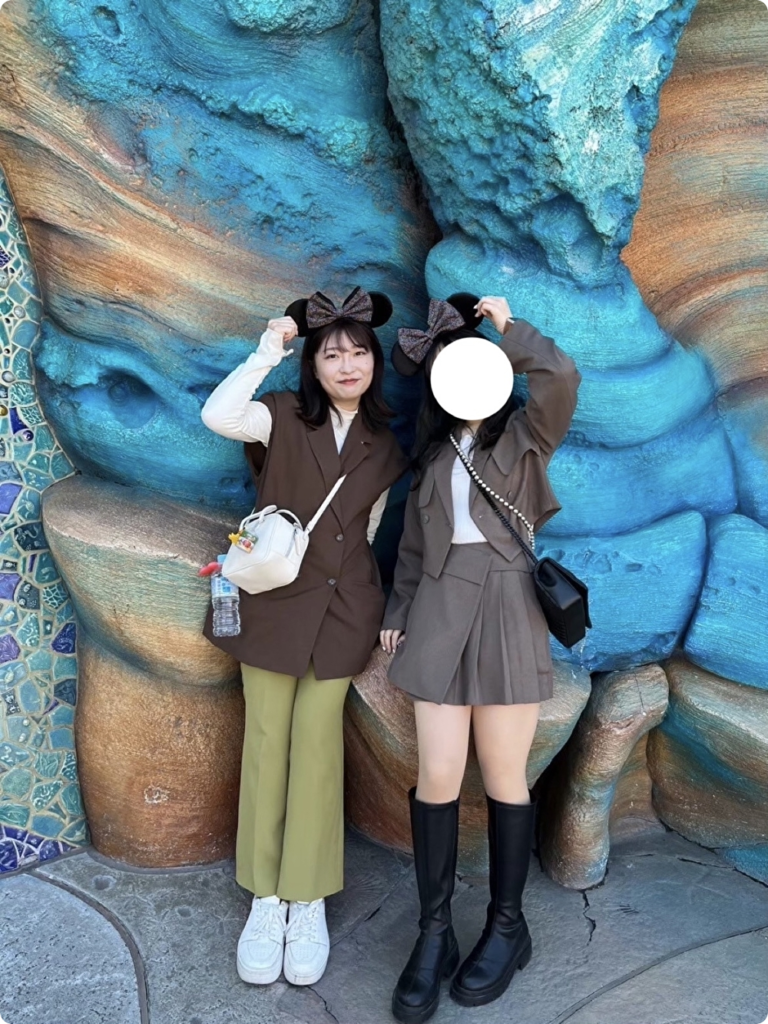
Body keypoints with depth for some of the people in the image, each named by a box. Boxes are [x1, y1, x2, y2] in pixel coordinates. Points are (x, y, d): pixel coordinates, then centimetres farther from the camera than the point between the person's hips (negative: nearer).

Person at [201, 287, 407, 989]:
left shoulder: (384, 445, 8)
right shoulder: (284, 417, -3)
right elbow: (218, 416, -24)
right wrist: (268, 352, -21)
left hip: (342, 608, 2)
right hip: (273, 599, -1)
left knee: (316, 740, 2)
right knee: (267, 739, 4)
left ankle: (309, 901, 14)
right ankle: (266, 898, 16)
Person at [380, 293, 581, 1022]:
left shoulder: (525, 434, 5)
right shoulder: (433, 450, 17)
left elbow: (561, 375, -17)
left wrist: (507, 329, -2)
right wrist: (397, 612, 13)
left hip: (507, 609, -3)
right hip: (440, 612, 3)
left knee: (502, 776, 4)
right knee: (437, 776, -1)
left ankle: (507, 926, 22)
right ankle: (434, 934, 14)